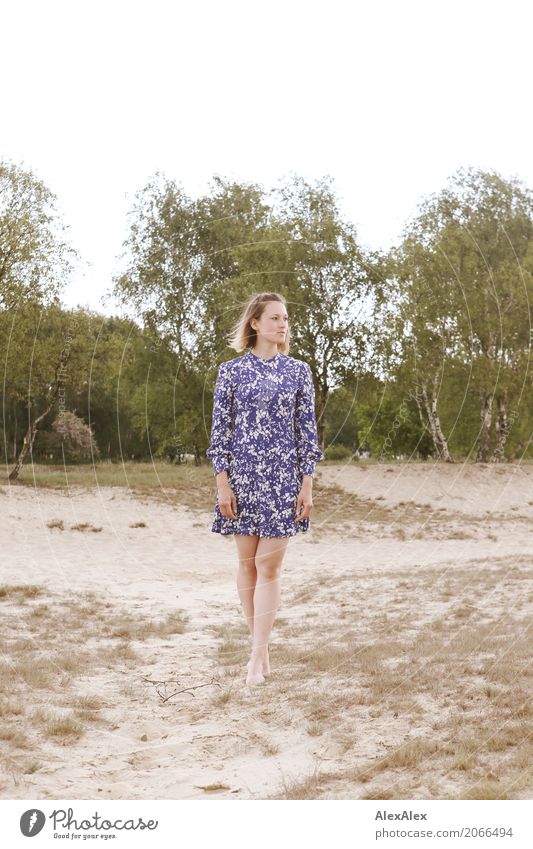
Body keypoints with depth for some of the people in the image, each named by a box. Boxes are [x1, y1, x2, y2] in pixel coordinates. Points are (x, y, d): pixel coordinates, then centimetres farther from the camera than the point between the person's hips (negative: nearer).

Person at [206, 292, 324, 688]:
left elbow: (307, 431, 4)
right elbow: (220, 430, 1)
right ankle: (262, 646, 21)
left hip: (284, 477, 0)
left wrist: (307, 485, -2)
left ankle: (257, 658, 0)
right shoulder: (231, 370, 2)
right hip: (242, 475, 0)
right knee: (248, 563, 7)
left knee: (269, 566, -3)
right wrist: (222, 484, -5)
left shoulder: (298, 371, 5)